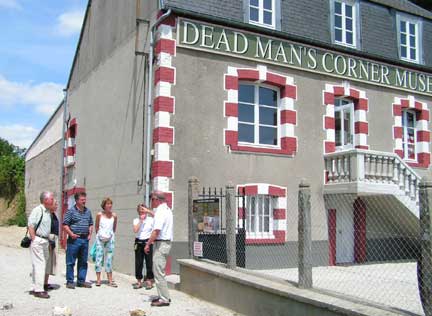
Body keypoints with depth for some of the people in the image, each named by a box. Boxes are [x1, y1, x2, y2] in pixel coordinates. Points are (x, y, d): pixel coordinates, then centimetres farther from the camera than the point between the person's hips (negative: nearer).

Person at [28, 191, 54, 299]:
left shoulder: (48, 211, 15)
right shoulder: (37, 210, -11)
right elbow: (30, 226, -16)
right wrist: (34, 240, -18)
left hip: (45, 241, 9)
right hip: (37, 241, -9)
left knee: (42, 265, 13)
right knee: (39, 265, -9)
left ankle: (34, 288, 23)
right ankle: (38, 290, -6)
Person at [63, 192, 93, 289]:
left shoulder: (88, 211, 13)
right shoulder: (71, 211, -5)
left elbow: (91, 224, 22)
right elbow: (65, 225, -7)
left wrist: (90, 234, 10)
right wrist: (71, 234, -16)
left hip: (85, 239, 6)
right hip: (74, 239, -6)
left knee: (83, 262, 10)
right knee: (71, 262, 1)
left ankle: (81, 281, 19)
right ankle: (70, 281, 9)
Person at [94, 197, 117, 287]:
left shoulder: (114, 216, -1)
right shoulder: (99, 215, -5)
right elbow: (96, 227, 7)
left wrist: (111, 235, 9)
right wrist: (99, 235, 9)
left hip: (110, 239, 1)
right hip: (100, 239, -1)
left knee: (109, 259, 4)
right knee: (99, 258, 0)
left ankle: (110, 280, 7)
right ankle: (98, 280, 7)